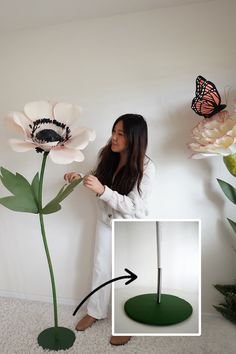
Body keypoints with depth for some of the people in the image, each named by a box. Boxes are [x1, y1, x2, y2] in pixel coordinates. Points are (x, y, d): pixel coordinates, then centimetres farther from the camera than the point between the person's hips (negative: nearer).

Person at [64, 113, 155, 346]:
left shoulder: (145, 167, -26)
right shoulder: (108, 156, -11)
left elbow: (132, 206, -28)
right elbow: (99, 180, 6)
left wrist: (101, 190, -38)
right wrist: (81, 178, -13)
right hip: (105, 221, 5)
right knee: (100, 269, 20)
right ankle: (95, 311, 45)